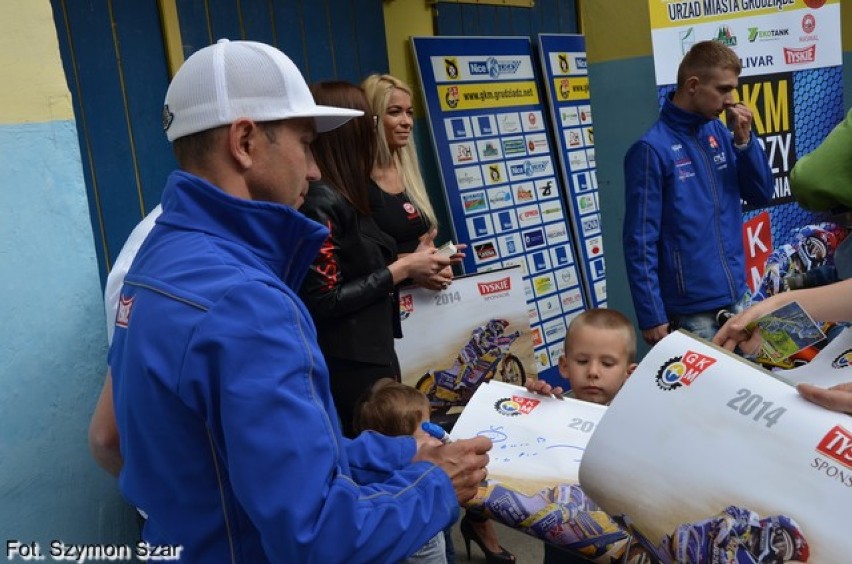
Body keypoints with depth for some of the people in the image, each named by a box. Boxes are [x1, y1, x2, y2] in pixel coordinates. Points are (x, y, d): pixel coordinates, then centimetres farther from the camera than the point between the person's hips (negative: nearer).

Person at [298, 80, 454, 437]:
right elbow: (324, 302, -21)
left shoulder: (343, 198, 10)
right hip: (350, 368, -9)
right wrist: (401, 270, -15)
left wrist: (410, 264, 6)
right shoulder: (321, 202, -19)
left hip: (373, 356, 9)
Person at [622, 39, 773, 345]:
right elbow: (640, 242, -16)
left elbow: (761, 195, 9)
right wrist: (653, 317, -17)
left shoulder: (719, 132, 4)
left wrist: (744, 140, -6)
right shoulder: (653, 149, -16)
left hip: (739, 297, 7)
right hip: (692, 311, -7)